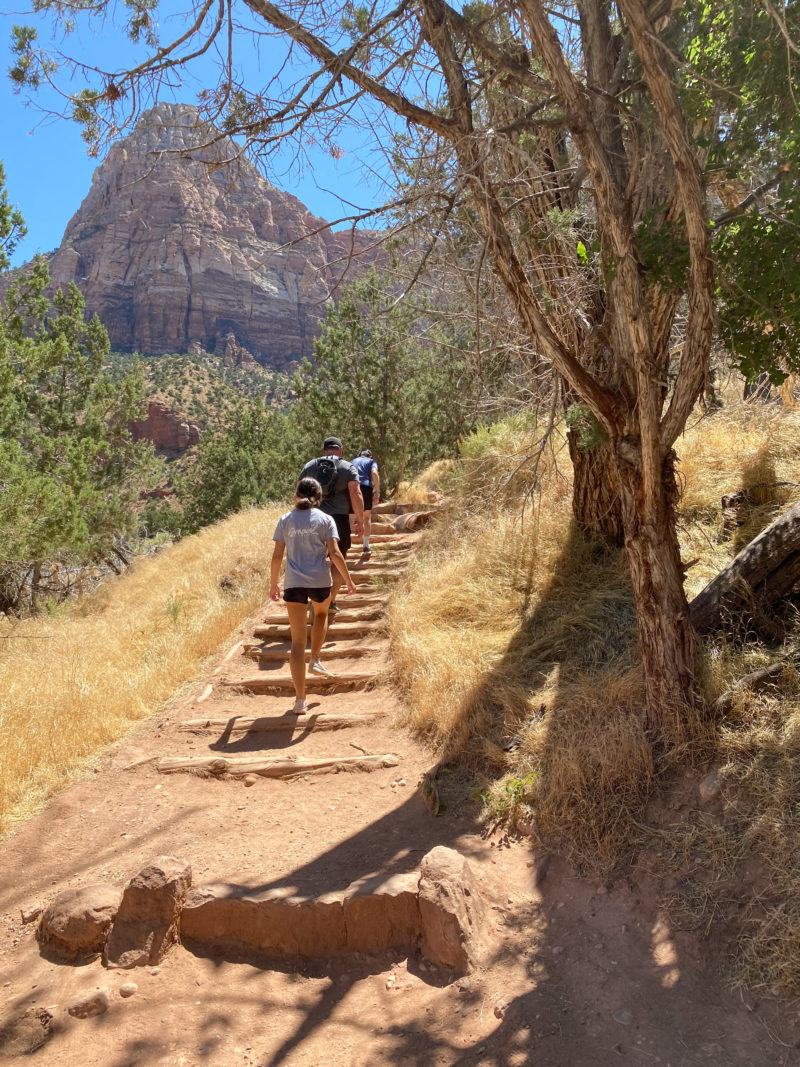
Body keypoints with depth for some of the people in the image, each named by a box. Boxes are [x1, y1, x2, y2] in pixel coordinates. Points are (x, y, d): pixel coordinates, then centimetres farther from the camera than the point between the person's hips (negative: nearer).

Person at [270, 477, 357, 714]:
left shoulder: (285, 520, 5)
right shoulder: (325, 520, 0)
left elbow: (277, 556, 2)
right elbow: (335, 554, -8)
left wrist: (273, 584, 13)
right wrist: (348, 580, 2)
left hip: (293, 583, 1)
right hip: (320, 581, -1)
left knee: (297, 642, 5)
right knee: (321, 613, 35)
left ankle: (300, 699, 4)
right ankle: (315, 660, 24)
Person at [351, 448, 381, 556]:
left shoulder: (352, 462, 28)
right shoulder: (371, 462, 19)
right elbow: (374, 473, -2)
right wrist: (377, 492, -7)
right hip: (365, 487, -1)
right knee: (367, 517, 16)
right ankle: (366, 546, 18)